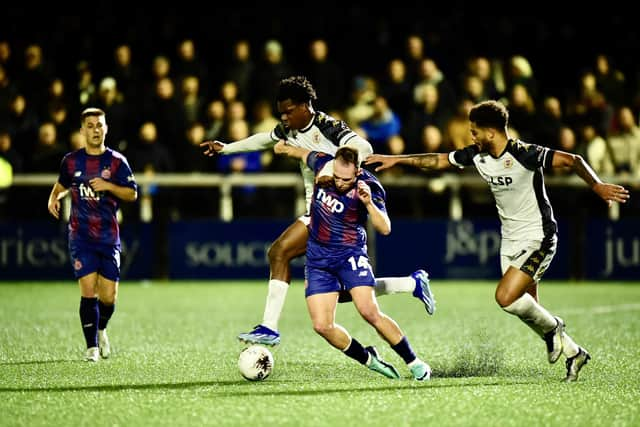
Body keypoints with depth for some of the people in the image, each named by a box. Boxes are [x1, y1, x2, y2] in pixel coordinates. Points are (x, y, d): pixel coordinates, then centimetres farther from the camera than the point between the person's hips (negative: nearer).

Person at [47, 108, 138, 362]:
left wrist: (108, 186, -14)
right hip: (81, 236, 0)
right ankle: (91, 346, 0)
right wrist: (55, 197, 4)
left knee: (108, 297, -2)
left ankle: (101, 329, 31)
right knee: (88, 291, -12)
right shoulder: (71, 161, 5)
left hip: (109, 237, 0)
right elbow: (62, 184, 24)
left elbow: (132, 194, 1)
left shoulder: (116, 161, 2)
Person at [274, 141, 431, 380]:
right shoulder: (322, 164, -8)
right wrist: (286, 148, 34)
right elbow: (306, 154, 16)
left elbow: (384, 229, -28)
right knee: (322, 326, -6)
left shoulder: (368, 187, -20)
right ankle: (368, 359, 15)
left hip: (350, 254, -4)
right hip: (317, 257, 4)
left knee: (369, 312, -19)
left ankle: (414, 362, -4)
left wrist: (368, 203, -43)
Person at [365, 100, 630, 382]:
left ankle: (552, 328, 7)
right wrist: (397, 159, 12)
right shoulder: (477, 155, -1)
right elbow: (439, 160, 12)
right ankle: (573, 353, 25)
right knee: (527, 309, 7)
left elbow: (571, 161, -22)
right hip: (510, 240, 7)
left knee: (505, 297, -20)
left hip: (538, 239, -7)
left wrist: (596, 186, -35)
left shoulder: (525, 155, -22)